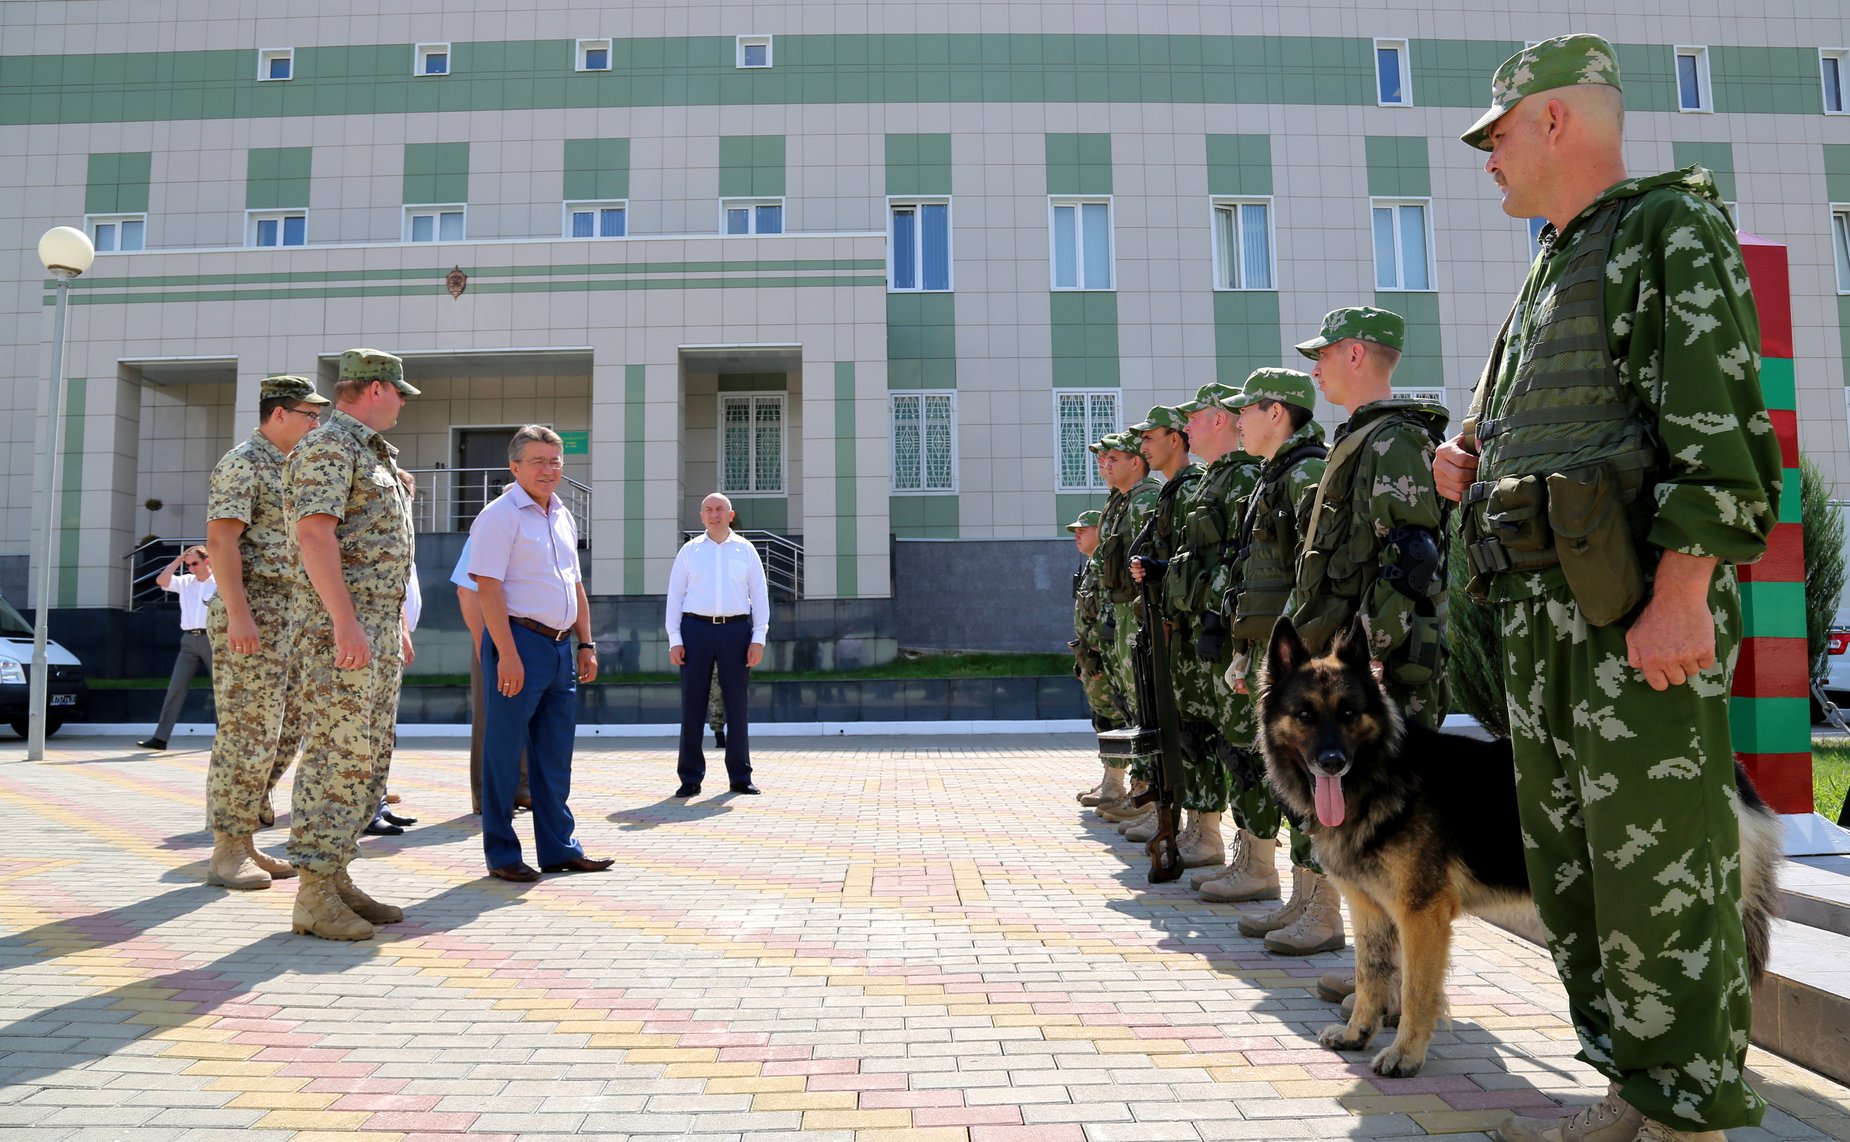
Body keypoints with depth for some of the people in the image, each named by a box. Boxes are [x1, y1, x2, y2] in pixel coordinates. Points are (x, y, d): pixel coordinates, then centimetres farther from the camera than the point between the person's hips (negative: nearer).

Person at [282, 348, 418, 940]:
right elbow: (315, 534, -20)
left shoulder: (373, 453, 22)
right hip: (341, 626, -10)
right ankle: (314, 897, -4)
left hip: (378, 625, 10)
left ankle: (337, 877, 17)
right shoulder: (328, 446, -9)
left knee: (369, 760, 11)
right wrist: (345, 622, -26)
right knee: (337, 757, -9)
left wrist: (397, 623, 23)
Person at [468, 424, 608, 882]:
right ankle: (501, 855, 11)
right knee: (504, 753, 1)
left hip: (560, 646, 8)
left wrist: (585, 643, 16)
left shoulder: (563, 516, 16)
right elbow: (488, 587, -15)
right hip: (519, 641, -8)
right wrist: (507, 654, -21)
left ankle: (558, 848, 21)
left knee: (555, 756, 13)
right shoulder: (501, 514, -8)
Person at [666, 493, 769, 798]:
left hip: (736, 628, 0)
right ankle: (690, 778, 8)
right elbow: (675, 595, 6)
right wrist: (674, 640, -2)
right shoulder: (689, 550, 9)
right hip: (696, 627, 0)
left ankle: (740, 776, 13)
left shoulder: (745, 550, 10)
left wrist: (758, 638, -2)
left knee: (736, 704, 4)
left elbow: (759, 595, 7)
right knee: (692, 704, 1)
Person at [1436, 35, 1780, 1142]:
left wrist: (1682, 591, -23)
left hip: (1636, 598, -9)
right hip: (1539, 600, 9)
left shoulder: (1672, 225, -2)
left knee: (1657, 863, -5)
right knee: (1570, 863, 12)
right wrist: (1470, 463, 9)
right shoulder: (1552, 270, 24)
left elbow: (1717, 420, -14)